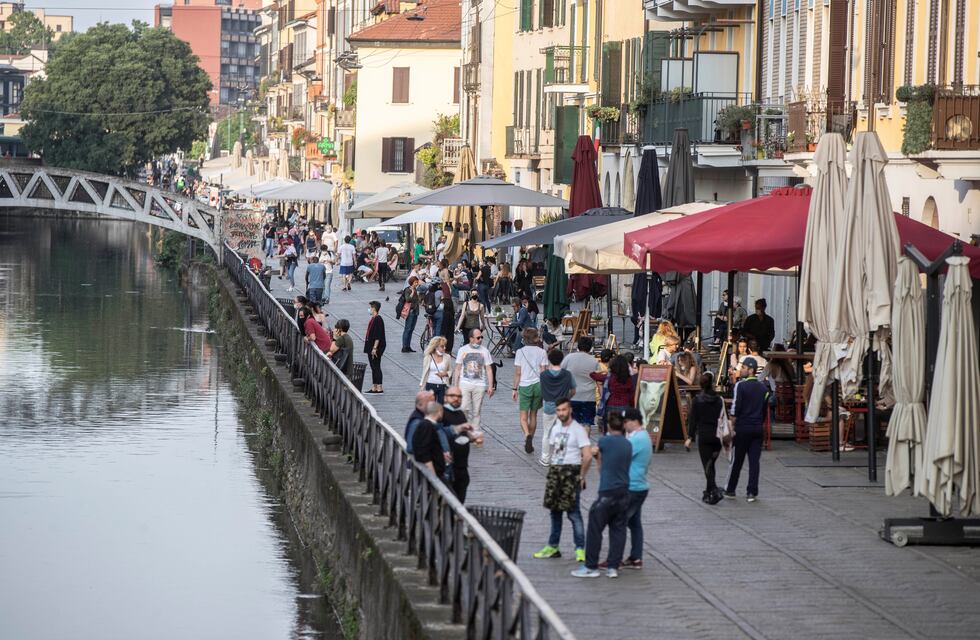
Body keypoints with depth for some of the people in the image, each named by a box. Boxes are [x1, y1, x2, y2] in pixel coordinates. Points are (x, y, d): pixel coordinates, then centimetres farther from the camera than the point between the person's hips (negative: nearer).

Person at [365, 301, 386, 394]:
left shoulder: (378, 320, -16)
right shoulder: (373, 319, 13)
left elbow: (378, 336, -21)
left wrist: (375, 348, -23)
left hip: (376, 348, -10)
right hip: (371, 347, 10)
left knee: (376, 367, -7)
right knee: (373, 367, 12)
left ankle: (380, 388, -6)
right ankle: (374, 387, 16)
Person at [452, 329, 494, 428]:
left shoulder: (484, 351, 5)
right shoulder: (463, 350, 5)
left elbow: (489, 370, 7)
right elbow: (457, 369, 8)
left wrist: (490, 386, 0)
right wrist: (455, 385, 3)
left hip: (479, 385, 1)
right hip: (464, 384, -1)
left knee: (476, 411, 2)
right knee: (464, 409, -12)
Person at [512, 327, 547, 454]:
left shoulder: (520, 352, -5)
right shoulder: (542, 352, -2)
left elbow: (517, 373, -3)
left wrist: (515, 388, 5)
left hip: (524, 386, -2)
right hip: (538, 385, 2)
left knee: (523, 416, 1)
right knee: (533, 415, 14)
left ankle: (527, 435, -26)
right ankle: (530, 443, 19)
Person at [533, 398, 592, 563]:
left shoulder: (578, 430, -10)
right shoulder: (555, 428, 13)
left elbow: (587, 456, -15)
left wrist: (581, 476, -10)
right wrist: (550, 473, 13)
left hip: (571, 472, -7)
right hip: (555, 472, 7)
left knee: (573, 512, -8)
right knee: (554, 511, 12)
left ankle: (580, 549, -4)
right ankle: (553, 547, 20)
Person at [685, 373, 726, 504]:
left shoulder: (697, 400, -5)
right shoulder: (719, 400, 1)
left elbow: (692, 419, -5)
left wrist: (690, 437, 0)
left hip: (703, 436, -3)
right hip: (717, 436, 3)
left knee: (707, 465, -2)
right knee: (710, 464, 17)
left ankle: (714, 491, -16)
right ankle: (708, 492, 25)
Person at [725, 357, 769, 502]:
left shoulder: (741, 386, -10)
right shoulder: (763, 388, 8)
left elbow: (736, 408, -13)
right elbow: (765, 409, 12)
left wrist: (732, 425, -5)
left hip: (742, 427, -4)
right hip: (757, 428, 4)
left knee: (737, 460, 5)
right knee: (754, 460, 3)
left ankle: (730, 490, 14)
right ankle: (752, 493, 0)